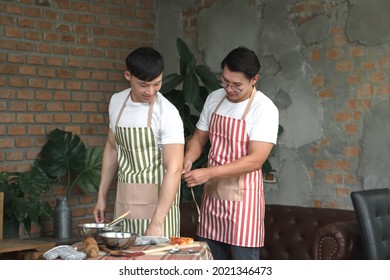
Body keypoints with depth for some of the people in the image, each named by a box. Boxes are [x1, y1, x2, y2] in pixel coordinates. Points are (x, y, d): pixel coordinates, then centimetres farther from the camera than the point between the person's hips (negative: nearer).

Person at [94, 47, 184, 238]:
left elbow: (174, 169, -21)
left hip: (157, 201, -5)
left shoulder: (167, 113, -16)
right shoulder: (116, 102, 3)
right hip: (124, 201, 5)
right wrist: (102, 196, 14)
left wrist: (156, 223, -27)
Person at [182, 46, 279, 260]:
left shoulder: (264, 108, -14)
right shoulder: (214, 99, 5)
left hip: (242, 196, -6)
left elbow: (255, 160, -22)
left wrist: (209, 172, -27)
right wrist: (188, 159, -9)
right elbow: (199, 138, 14)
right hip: (212, 193, 6)